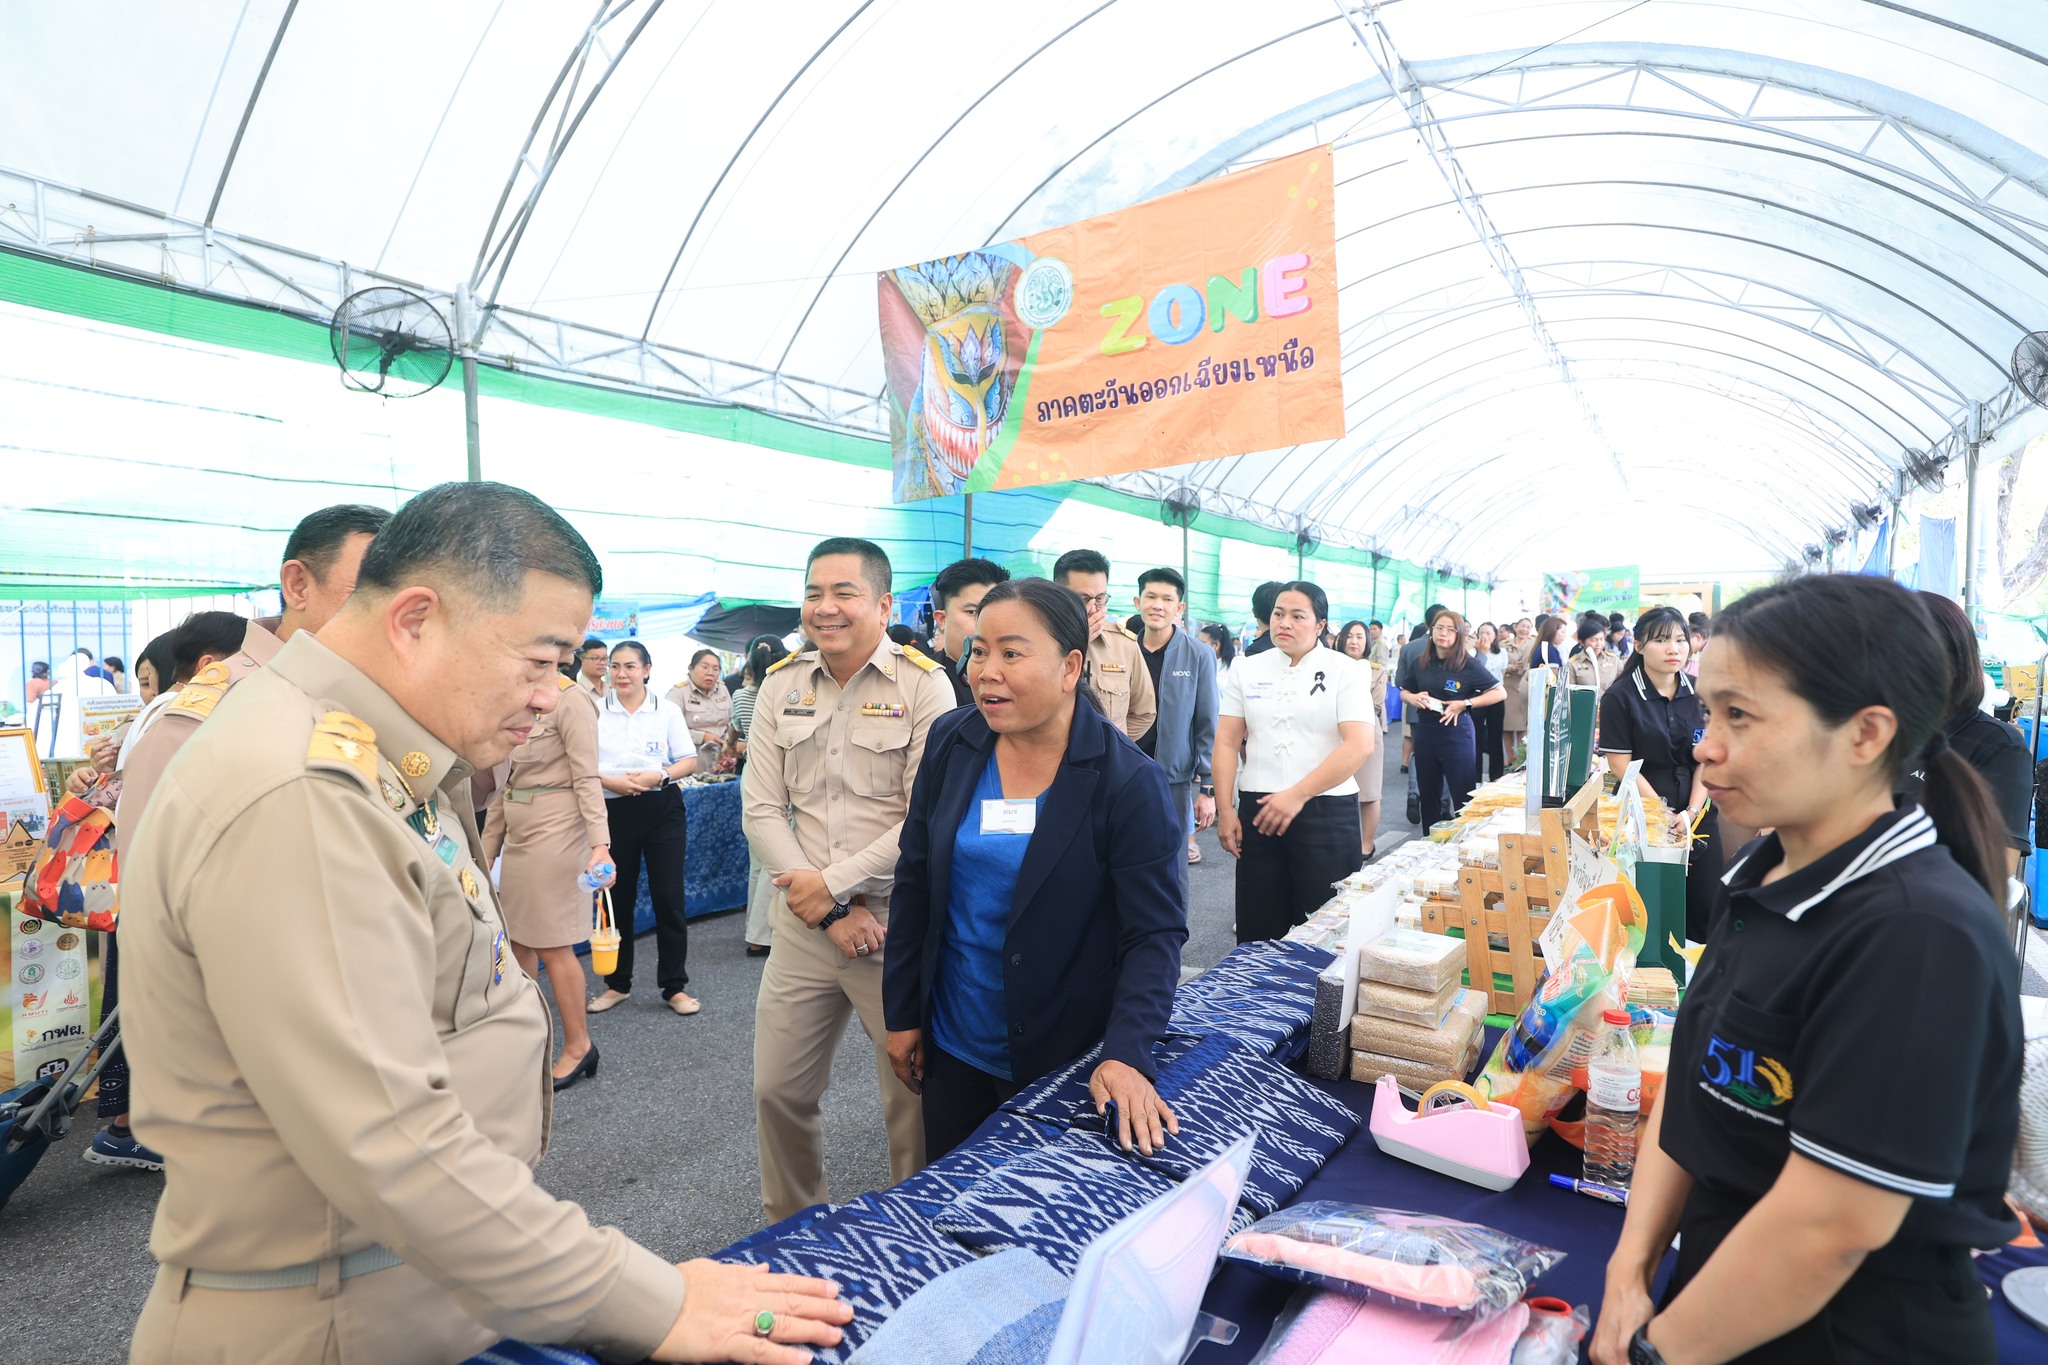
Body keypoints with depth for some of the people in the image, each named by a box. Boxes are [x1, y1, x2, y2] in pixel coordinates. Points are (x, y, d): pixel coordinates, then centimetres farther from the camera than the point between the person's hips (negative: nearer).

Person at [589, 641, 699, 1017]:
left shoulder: (667, 710, 3)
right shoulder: (595, 710, 3)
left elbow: (689, 761, 3)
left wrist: (659, 776, -14)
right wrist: (609, 781, -15)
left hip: (662, 808, -1)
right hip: (613, 811, 1)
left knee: (668, 897, -1)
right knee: (617, 897, 9)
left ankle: (674, 986, 11)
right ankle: (617, 984, 26)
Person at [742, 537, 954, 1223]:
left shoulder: (924, 687, -8)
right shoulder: (781, 685, 5)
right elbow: (762, 809, 1)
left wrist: (832, 882, -13)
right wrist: (835, 911, -8)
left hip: (899, 927, -4)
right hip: (803, 924, 4)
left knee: (915, 1099, 7)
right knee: (777, 1090, 14)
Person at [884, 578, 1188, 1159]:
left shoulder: (1130, 782, -17)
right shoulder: (950, 743, -5)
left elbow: (1156, 932, -16)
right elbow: (914, 883, 3)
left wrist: (1126, 1055, -28)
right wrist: (902, 1015, 5)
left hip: (1067, 1061, -4)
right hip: (951, 1045, 4)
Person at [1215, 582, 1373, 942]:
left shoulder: (1345, 672, -1)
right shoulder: (1246, 671, 8)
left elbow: (1360, 746, -12)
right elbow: (1226, 743, 8)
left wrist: (1297, 796, -16)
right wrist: (1225, 808, -2)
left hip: (1327, 812, -2)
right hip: (1258, 809, 3)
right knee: (1257, 929, 6)